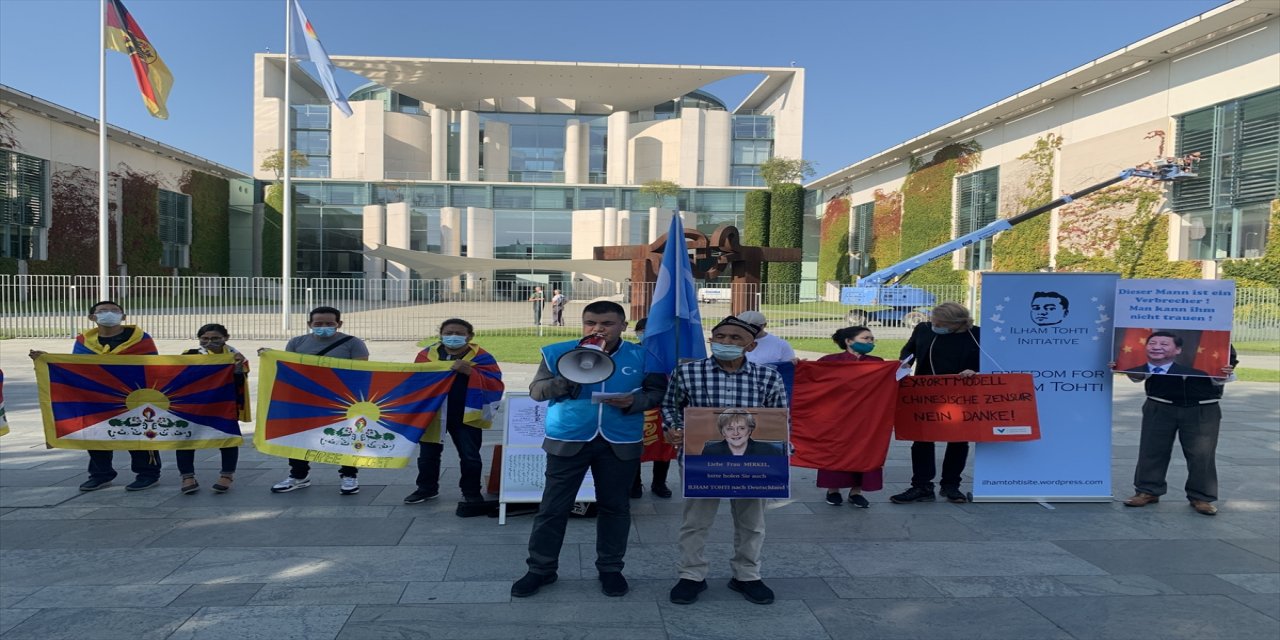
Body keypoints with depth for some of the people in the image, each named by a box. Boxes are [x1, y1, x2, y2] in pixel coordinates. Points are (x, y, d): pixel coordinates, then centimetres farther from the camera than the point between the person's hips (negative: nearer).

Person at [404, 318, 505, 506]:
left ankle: (471, 492, 23)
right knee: (428, 453, 13)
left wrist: (469, 371, -25)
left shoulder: (481, 357, -8)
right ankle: (427, 488, 32)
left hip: (466, 416, -2)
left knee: (470, 456, 6)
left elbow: (495, 386, -15)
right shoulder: (427, 354, 2)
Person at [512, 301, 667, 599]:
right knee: (553, 506, 5)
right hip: (567, 440, 0)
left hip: (621, 443, 1)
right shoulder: (558, 353, -3)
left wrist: (634, 401, -17)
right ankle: (541, 569, 21)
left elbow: (659, 392, 3)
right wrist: (566, 380, -21)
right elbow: (536, 391, -3)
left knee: (615, 506, 12)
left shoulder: (641, 357, -2)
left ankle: (610, 568, 29)